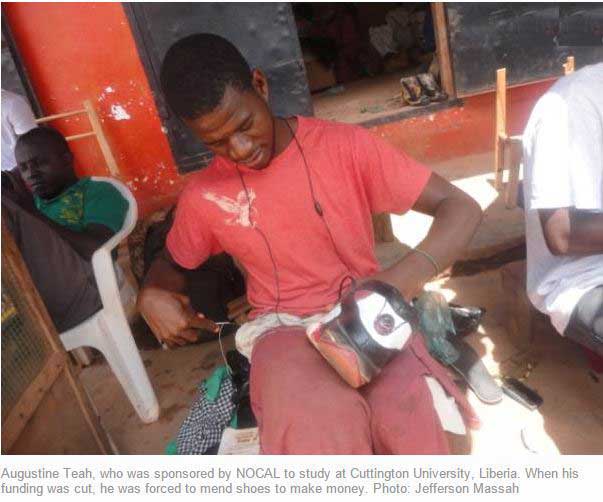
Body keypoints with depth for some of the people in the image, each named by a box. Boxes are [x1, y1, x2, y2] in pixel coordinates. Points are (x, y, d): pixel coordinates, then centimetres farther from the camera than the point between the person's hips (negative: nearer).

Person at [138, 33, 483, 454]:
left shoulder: (346, 145, -9)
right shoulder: (203, 197, 0)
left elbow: (461, 208, -8)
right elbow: (173, 262, 20)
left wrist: (408, 276, -29)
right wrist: (151, 296, -5)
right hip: (283, 330, 1)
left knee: (406, 416, -32)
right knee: (317, 425, -33)